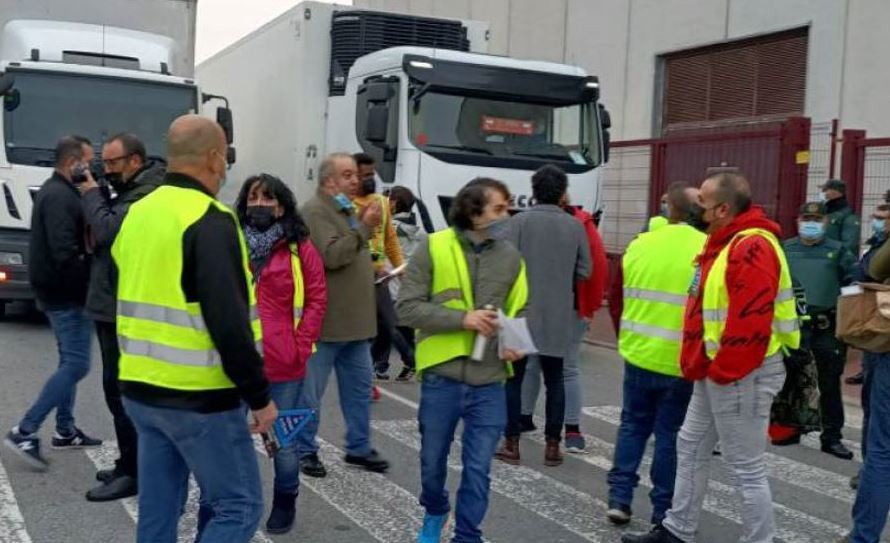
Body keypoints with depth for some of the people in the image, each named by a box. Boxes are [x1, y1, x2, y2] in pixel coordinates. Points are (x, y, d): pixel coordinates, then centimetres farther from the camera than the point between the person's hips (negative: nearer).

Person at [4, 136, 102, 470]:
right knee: (76, 364, -10)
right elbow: (64, 252, -26)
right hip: (65, 294, -11)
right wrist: (88, 281, -17)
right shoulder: (60, 197, -18)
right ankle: (24, 432, -9)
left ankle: (65, 430, 24)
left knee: (70, 361, 17)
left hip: (61, 292, 11)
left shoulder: (57, 191, 16)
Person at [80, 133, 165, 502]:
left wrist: (91, 195, -11)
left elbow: (107, 231, -26)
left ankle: (132, 473, -1)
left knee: (120, 389, -7)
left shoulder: (147, 195, -17)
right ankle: (130, 465, 26)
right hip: (117, 306, 11)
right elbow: (105, 230, 18)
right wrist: (97, 196, 1)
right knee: (123, 389, 16)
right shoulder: (131, 192, 17)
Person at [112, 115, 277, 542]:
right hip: (200, 398, -8)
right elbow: (229, 324, -22)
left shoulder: (138, 214, 10)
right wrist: (259, 395, -14)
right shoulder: (209, 221, -17)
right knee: (239, 506, 2)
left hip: (140, 390, 8)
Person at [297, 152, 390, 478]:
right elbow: (331, 255, -24)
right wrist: (363, 228, -22)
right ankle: (305, 451, 12)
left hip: (354, 320, 10)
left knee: (360, 386, 14)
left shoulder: (346, 210, 18)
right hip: (326, 320, -10)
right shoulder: (315, 211, -12)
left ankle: (358, 448, 24)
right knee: (311, 391, 1)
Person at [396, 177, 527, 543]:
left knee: (478, 469, 6)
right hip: (441, 379, -1)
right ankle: (435, 513, 45)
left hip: (489, 384, 1)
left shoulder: (510, 256, 4)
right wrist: (462, 319, -18)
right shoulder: (433, 247, -7)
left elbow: (519, 311, 13)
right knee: (433, 461, 17)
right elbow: (407, 307, -9)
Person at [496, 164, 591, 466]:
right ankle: (552, 445, 14)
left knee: (513, 378, 8)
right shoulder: (575, 226, 0)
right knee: (554, 380, 12)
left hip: (521, 313, -2)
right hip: (558, 317, 2)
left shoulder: (518, 222, -9)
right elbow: (584, 271, 2)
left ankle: (512, 444, 9)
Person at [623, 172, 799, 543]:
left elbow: (750, 322, -28)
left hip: (742, 374, -11)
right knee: (691, 448, 18)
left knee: (746, 467, -1)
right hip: (718, 370, 11)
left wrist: (723, 371, -19)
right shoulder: (729, 242, 14)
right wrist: (702, 366, 16)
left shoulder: (752, 248, -21)